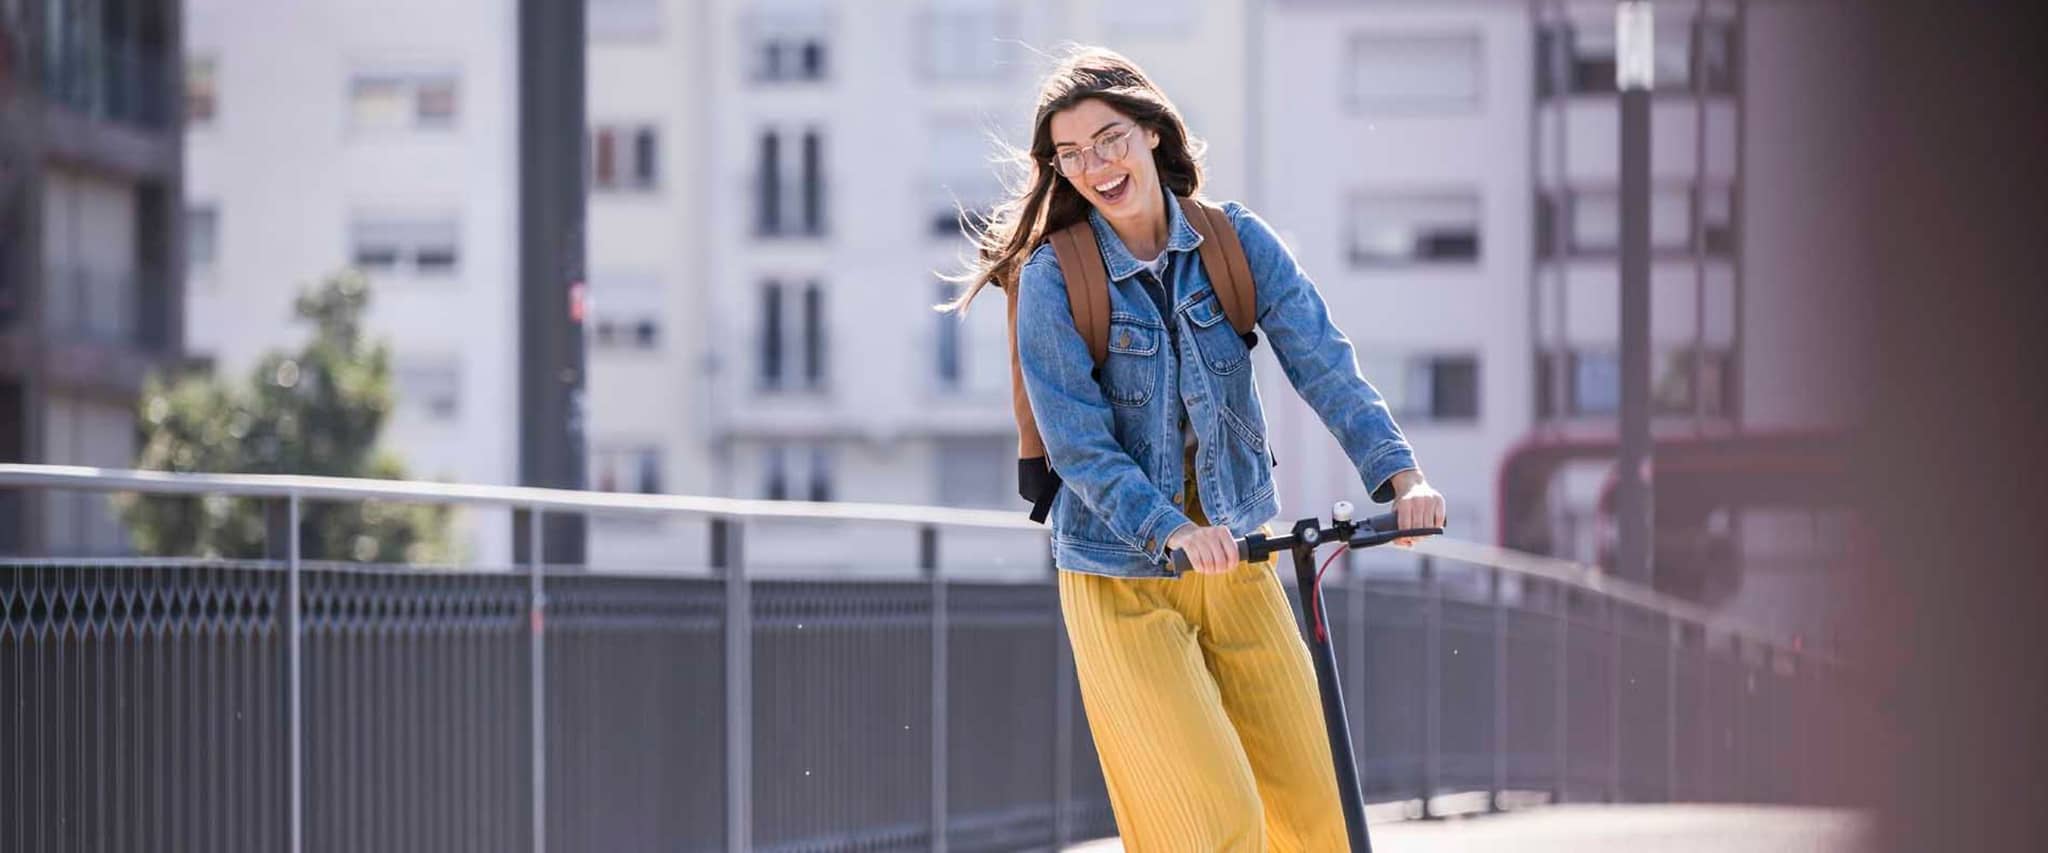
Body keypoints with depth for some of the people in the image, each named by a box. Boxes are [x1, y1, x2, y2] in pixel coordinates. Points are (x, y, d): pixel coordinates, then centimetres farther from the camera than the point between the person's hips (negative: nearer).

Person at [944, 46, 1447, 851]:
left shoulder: (1236, 240, -2)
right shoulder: (1053, 279, -10)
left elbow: (1324, 364, -12)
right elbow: (1080, 446, -15)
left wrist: (1400, 475, -27)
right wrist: (1176, 531, -31)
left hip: (1239, 566, 4)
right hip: (1123, 582, -3)